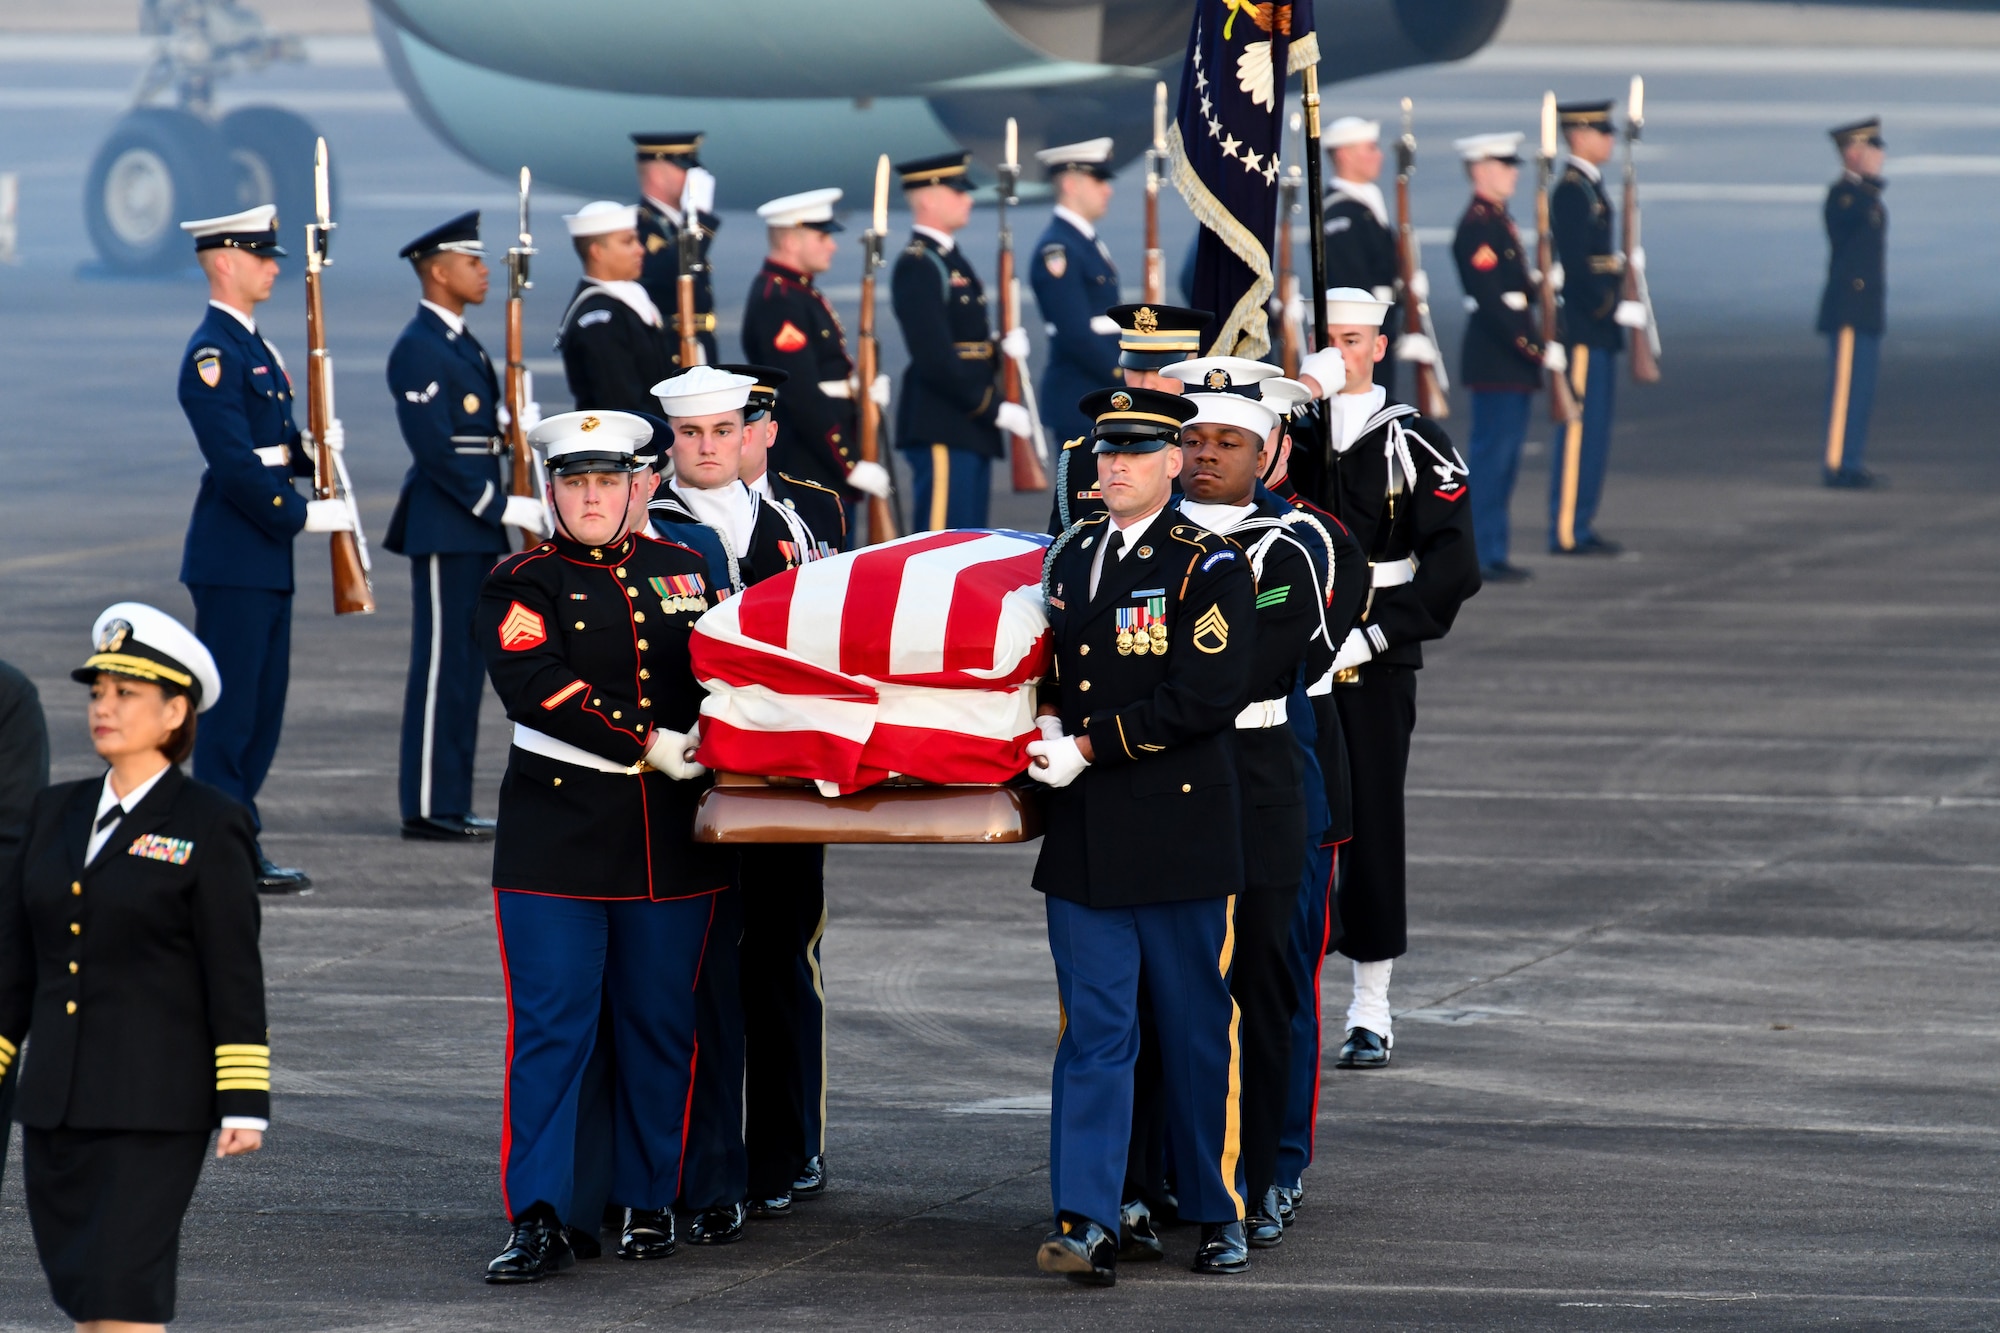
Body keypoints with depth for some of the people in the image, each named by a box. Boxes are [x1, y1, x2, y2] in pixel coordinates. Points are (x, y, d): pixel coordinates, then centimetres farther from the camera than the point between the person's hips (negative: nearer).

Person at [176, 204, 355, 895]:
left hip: (266, 555, 10)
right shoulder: (212, 354, -14)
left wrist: (315, 446, 2)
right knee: (231, 707, -7)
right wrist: (304, 515, -19)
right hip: (232, 559, -10)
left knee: (262, 707, 11)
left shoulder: (253, 347, 17)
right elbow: (234, 462, -21)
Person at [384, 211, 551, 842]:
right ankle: (428, 808, -2)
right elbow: (435, 449, -20)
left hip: (475, 528, 10)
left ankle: (449, 802, 16)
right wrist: (504, 507, -19)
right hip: (444, 528, -10)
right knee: (442, 665, -6)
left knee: (465, 666, 11)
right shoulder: (418, 350, -15)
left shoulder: (462, 344, 16)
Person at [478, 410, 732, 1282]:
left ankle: (648, 1203, 19)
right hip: (559, 841, -3)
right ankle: (538, 1221, -6)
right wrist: (648, 745, -18)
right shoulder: (523, 586, 0)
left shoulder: (683, 570, 12)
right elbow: (536, 687, -15)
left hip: (670, 844, 3)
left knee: (660, 1027, 8)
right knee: (551, 1028, -6)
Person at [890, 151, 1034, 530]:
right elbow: (936, 360, -21)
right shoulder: (918, 267, -14)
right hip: (941, 429, -10)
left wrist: (1005, 348, 3)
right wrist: (996, 410, -18)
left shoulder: (949, 259, 17)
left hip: (970, 429, 10)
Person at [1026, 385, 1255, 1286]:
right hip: (1084, 839, 4)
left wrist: (1089, 748, -16)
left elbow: (1208, 696, -16)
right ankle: (1087, 1226, -7)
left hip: (1180, 832, -4)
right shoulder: (1071, 557, 13)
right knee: (1093, 1031, -2)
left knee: (1197, 1032, 6)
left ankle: (1218, 1213, 19)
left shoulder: (1209, 568, -7)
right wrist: (1048, 722, 6)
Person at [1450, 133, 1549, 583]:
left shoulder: (1497, 220, 15)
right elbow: (1491, 302, -22)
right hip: (1496, 358, -10)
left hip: (1512, 359, 10)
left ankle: (1492, 553, 16)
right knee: (1493, 454, -7)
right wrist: (1536, 348, -22)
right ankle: (1482, 556, -4)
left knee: (1502, 456, 12)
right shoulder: (1477, 226, -16)